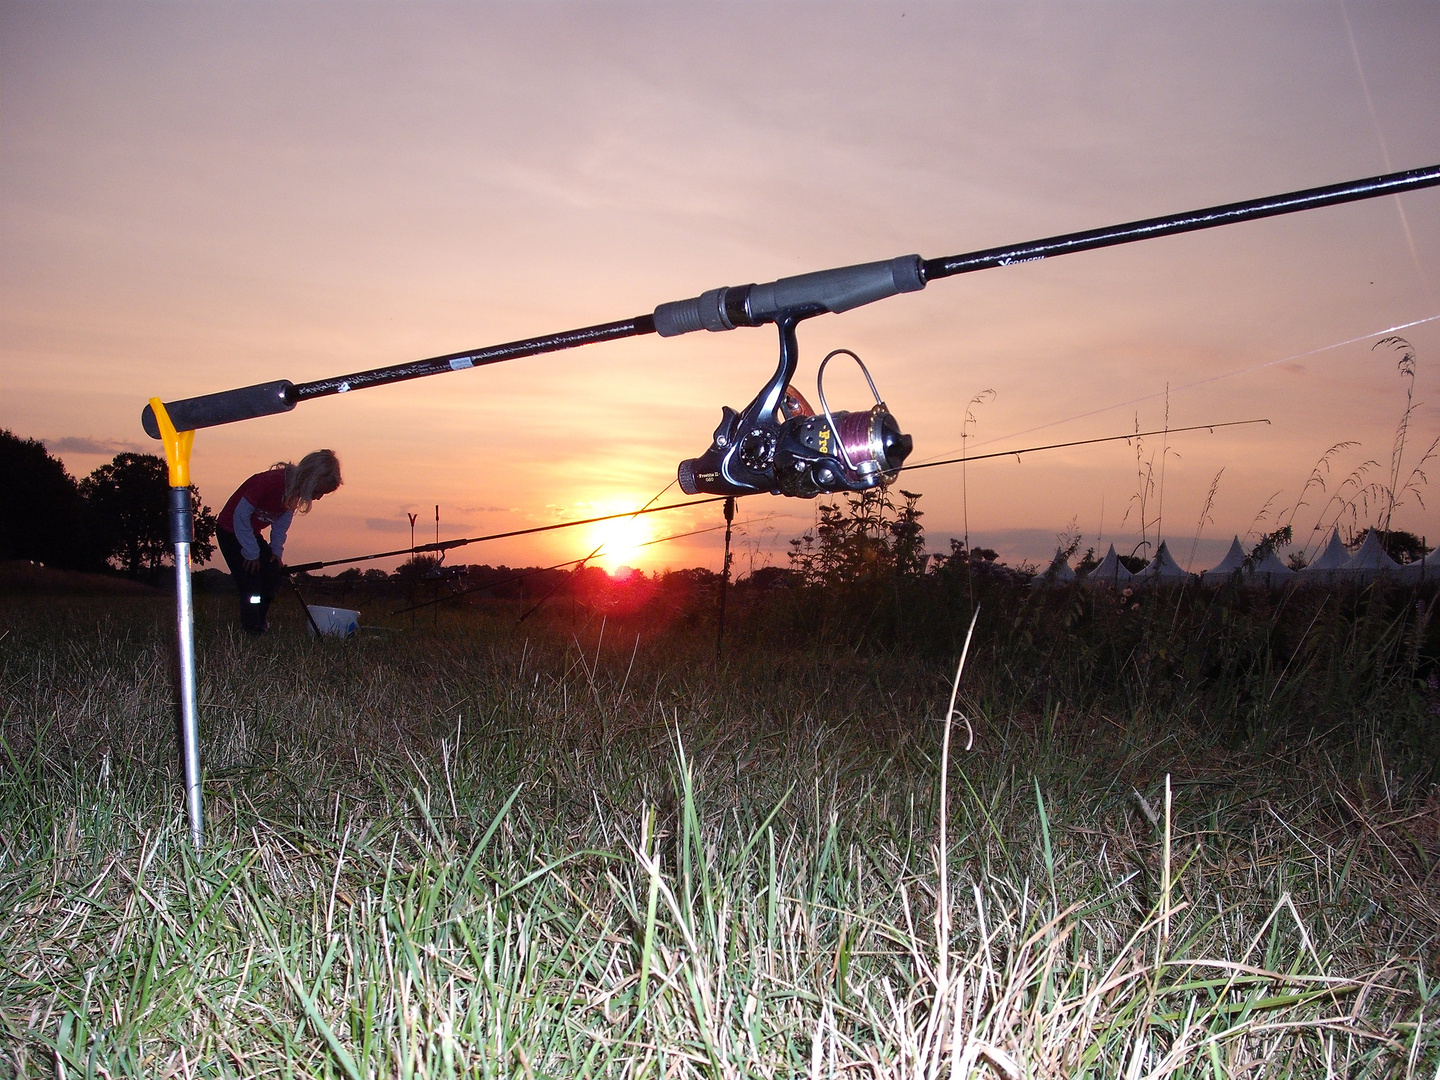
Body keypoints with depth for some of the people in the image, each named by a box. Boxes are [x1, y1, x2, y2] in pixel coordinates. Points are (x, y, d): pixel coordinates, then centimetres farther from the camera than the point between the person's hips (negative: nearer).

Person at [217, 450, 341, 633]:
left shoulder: (295, 489, -8)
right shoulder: (270, 482, -33)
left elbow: (282, 522, 4)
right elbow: (241, 515, -27)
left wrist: (276, 550, -7)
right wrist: (251, 553, -20)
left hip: (252, 533, 8)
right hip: (231, 531, -8)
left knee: (274, 574, 0)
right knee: (251, 584, -14)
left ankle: (259, 624, 14)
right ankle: (252, 632, -4)